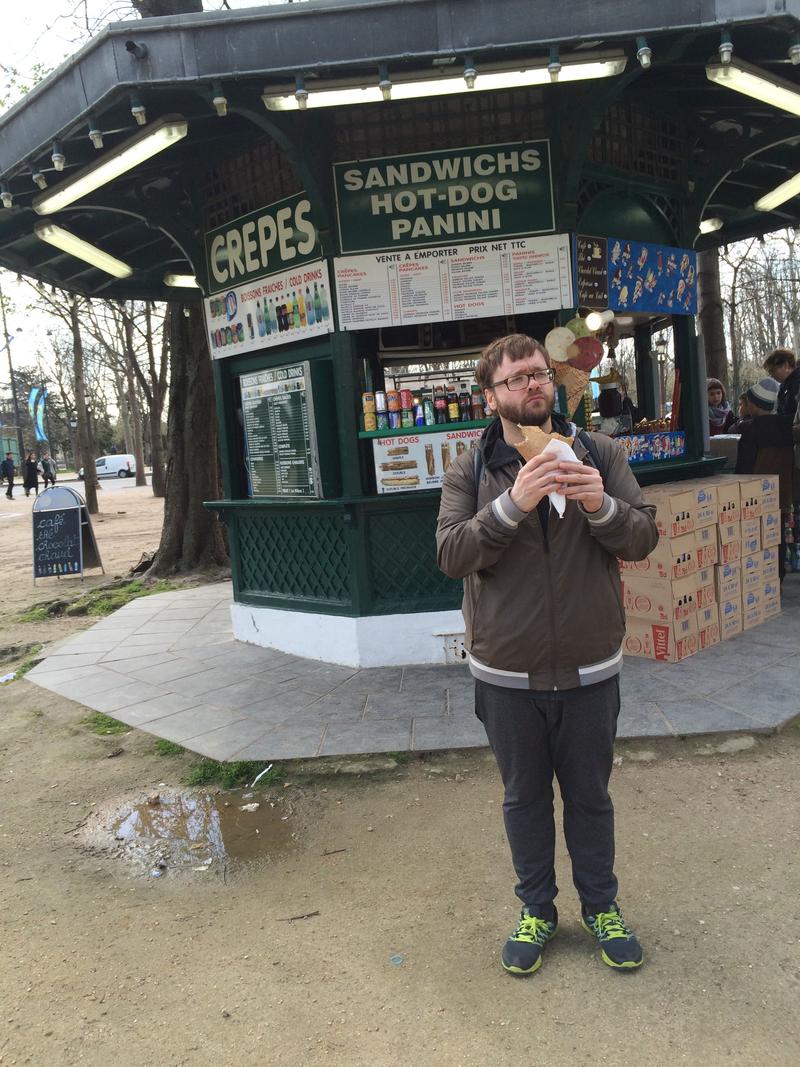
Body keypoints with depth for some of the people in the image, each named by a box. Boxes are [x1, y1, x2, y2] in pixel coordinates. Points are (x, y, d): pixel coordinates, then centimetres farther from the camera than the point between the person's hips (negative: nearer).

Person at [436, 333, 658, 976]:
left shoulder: (599, 454, -1)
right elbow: (452, 554, -16)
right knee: (525, 798, 17)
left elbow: (644, 538, -6)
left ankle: (601, 906, 41)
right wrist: (513, 503, -30)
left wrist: (601, 506, -26)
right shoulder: (471, 472, -3)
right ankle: (537, 911, 39)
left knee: (590, 796, 18)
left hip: (590, 669, 1)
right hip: (507, 674, 0)